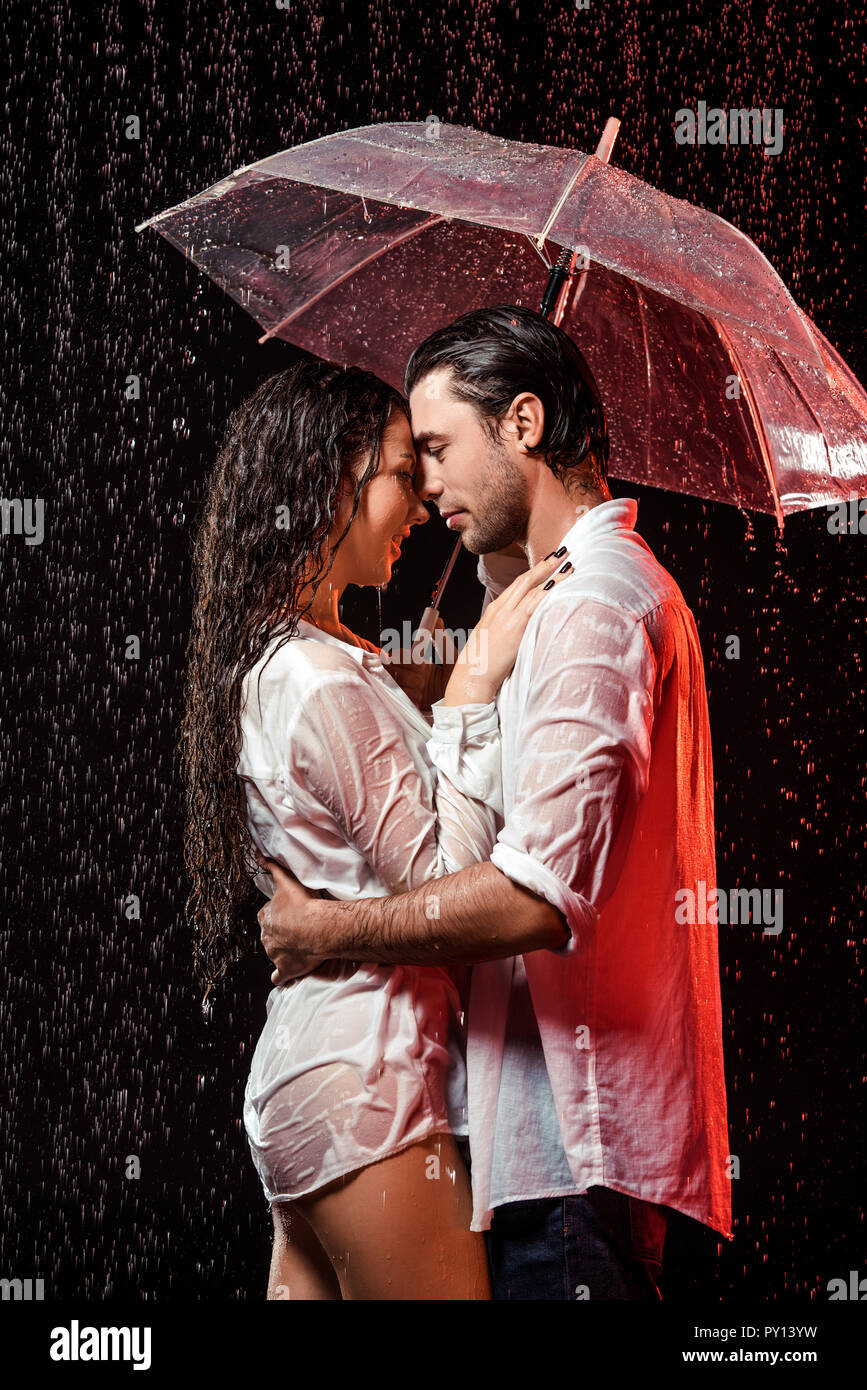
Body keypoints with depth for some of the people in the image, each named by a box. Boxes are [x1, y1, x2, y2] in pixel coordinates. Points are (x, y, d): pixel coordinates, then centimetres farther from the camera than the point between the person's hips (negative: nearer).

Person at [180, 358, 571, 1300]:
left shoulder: (273, 662, 13)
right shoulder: (325, 684, -18)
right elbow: (445, 887, -17)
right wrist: (477, 686, -17)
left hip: (301, 1070, 10)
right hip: (369, 1089, -10)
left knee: (310, 1282, 16)